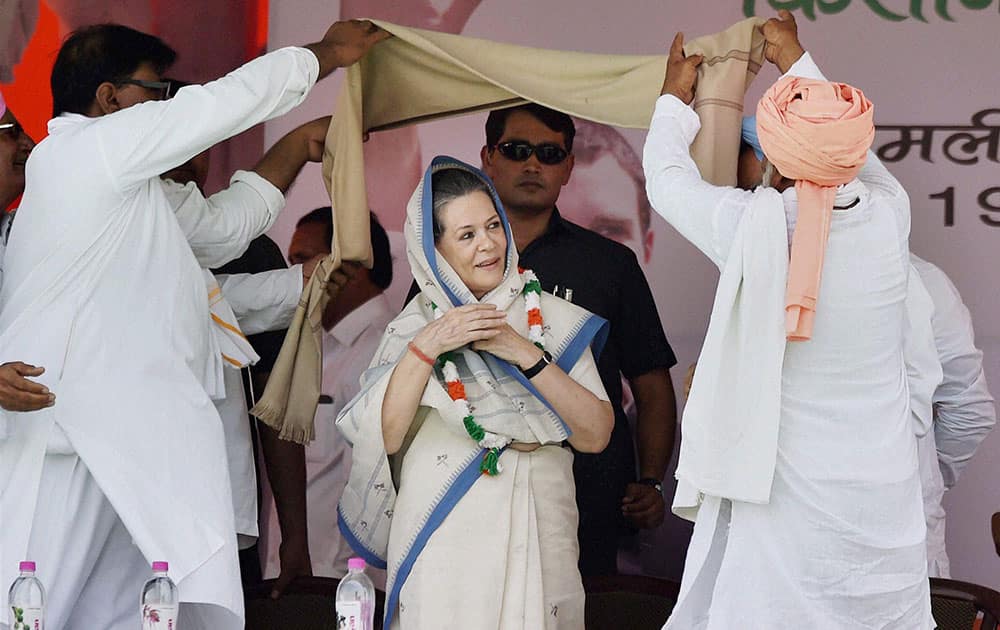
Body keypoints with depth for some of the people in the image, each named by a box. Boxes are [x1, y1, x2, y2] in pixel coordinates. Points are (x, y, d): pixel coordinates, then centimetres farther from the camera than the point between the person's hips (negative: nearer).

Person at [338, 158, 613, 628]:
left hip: (537, 536, 1)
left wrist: (525, 354, -13)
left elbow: (596, 435, -6)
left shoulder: (549, 317, 4)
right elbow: (383, 438, -9)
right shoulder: (411, 326, 4)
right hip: (443, 545, -1)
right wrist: (426, 348, -17)